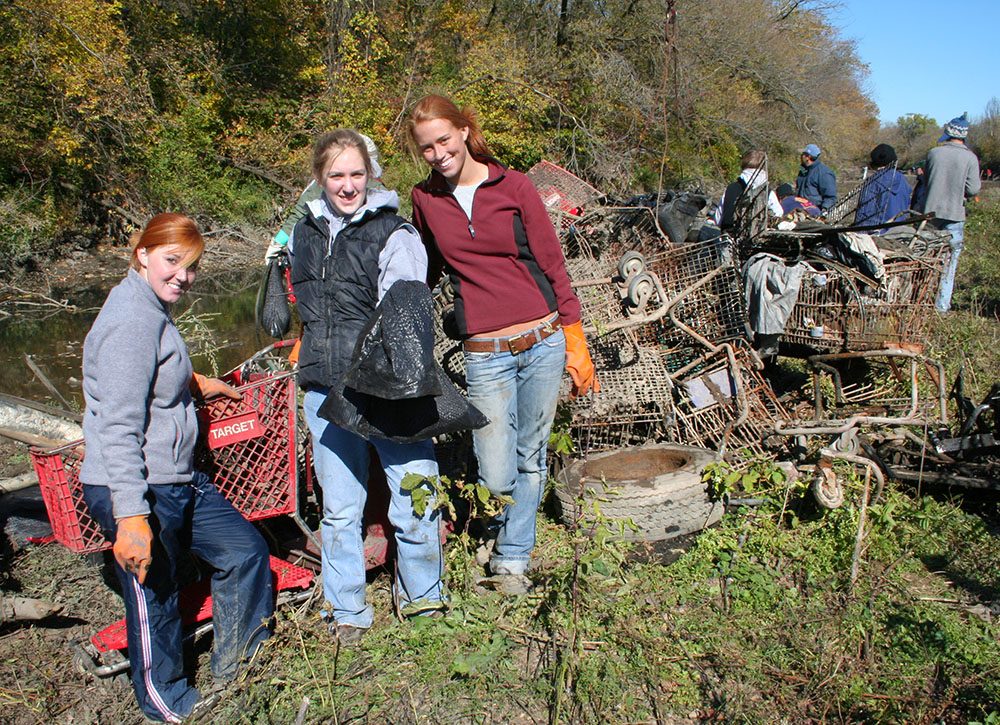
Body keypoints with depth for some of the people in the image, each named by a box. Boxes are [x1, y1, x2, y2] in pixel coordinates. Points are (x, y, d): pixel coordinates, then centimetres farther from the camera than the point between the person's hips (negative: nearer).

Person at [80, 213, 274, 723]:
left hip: (178, 480, 10)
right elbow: (118, 429, -26)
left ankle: (237, 667, 33)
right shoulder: (132, 323, -21)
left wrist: (193, 383, 30)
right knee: (153, 601, 9)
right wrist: (131, 517, -27)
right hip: (136, 491, -10)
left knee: (245, 552, 15)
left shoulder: (151, 312, 10)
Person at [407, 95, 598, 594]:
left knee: (530, 460, 9)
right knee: (496, 477, -2)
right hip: (484, 355, 0)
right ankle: (498, 531, 34)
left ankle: (513, 558, 30)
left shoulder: (513, 186, 0)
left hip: (543, 342, 0)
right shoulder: (425, 199, 6)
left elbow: (552, 263, 3)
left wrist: (575, 344, 1)